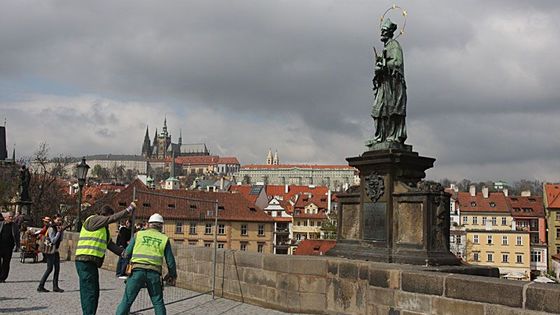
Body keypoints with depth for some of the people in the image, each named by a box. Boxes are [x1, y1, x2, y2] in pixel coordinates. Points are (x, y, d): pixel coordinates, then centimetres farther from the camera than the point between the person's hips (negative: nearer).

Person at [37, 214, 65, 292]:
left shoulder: (58, 228, 10)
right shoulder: (51, 229, -15)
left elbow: (61, 239, 9)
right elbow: (53, 240, -21)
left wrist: (62, 231, -2)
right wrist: (58, 232, -18)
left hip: (55, 250, 8)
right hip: (50, 250, -8)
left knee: (57, 268, 6)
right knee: (50, 268, -7)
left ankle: (55, 287, 10)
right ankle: (40, 286, -1)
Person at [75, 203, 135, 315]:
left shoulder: (104, 230, 22)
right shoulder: (93, 220, -6)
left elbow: (112, 245, 23)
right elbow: (114, 218, -11)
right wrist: (129, 209, -2)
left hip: (92, 263, 10)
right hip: (85, 262, -10)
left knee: (94, 293, 13)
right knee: (89, 292, -11)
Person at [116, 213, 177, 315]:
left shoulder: (139, 234, 12)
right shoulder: (164, 239, 12)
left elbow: (127, 253, 10)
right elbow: (170, 261, 12)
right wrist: (173, 275, 26)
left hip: (137, 270, 0)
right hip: (154, 273, 0)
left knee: (127, 300, 4)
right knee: (158, 302, 12)